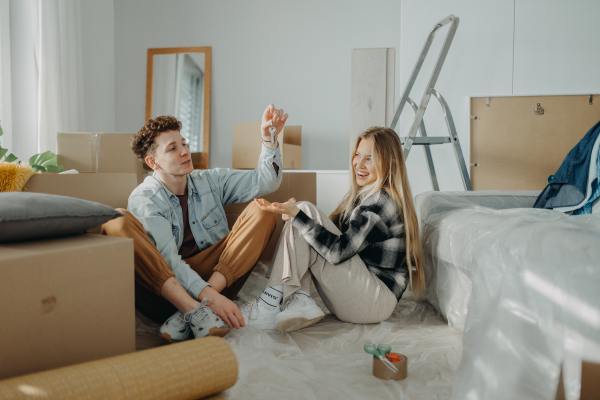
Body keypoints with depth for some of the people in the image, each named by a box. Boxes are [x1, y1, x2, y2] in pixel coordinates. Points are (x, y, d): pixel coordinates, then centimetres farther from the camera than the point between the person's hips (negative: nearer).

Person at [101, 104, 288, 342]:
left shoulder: (210, 180, 13)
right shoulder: (144, 199, -3)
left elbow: (264, 182, 6)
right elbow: (167, 260, -17)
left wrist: (268, 137, -10)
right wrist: (209, 296, -31)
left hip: (216, 277, 4)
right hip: (163, 288, -4)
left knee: (262, 211, -11)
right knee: (117, 224, -25)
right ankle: (195, 311, -38)